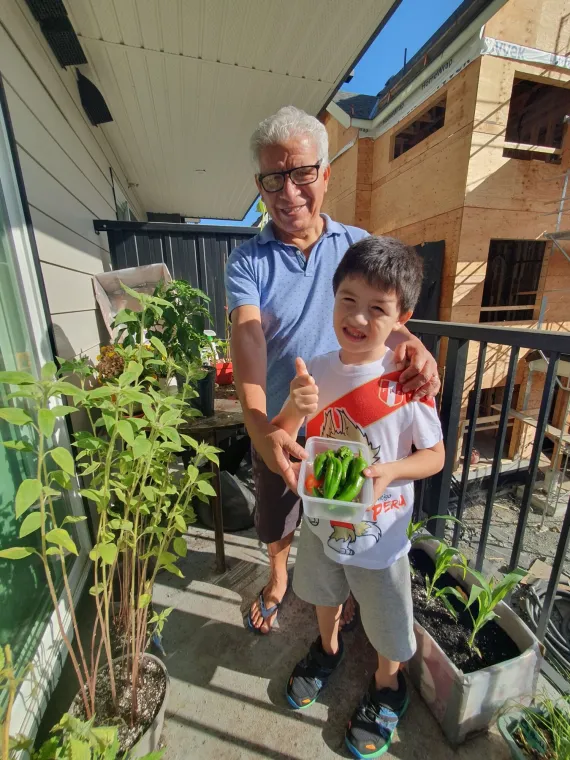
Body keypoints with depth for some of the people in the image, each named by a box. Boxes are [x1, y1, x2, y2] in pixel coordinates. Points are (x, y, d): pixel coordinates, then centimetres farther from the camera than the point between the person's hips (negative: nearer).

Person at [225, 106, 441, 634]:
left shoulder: (359, 246, -3)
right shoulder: (247, 262, -10)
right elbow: (247, 337, -26)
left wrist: (411, 346, -35)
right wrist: (258, 424, -41)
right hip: (277, 428, 0)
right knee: (275, 520, 24)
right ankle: (278, 576, 59)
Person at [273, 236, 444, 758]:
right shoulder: (317, 370, -13)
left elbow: (435, 456, -11)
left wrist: (389, 470, -30)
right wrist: (294, 411, -29)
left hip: (379, 533, -3)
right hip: (321, 520, 4)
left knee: (388, 623, 23)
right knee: (325, 593, 32)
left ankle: (387, 686, 59)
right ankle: (328, 649, 66)